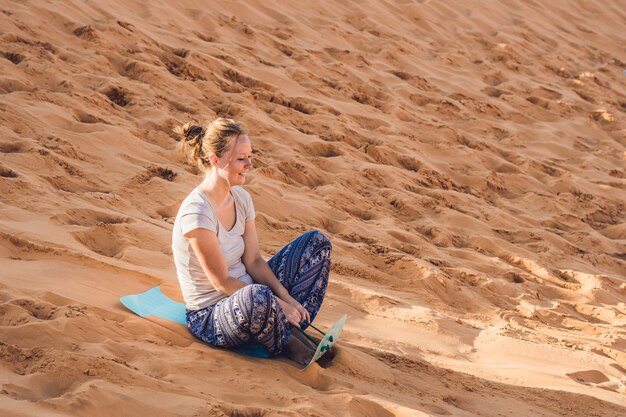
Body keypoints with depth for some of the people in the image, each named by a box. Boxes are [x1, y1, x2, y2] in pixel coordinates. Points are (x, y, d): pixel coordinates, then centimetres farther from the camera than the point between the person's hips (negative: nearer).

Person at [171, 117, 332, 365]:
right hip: (210, 316, -9)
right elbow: (222, 282, -21)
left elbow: (253, 261, 4)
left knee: (316, 241, 3)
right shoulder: (196, 213, -24)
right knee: (258, 297, -44)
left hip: (244, 291, 9)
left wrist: (286, 297, -11)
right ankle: (284, 344, -10)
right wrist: (278, 303, -18)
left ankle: (291, 326, -7)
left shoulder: (241, 198, 2)